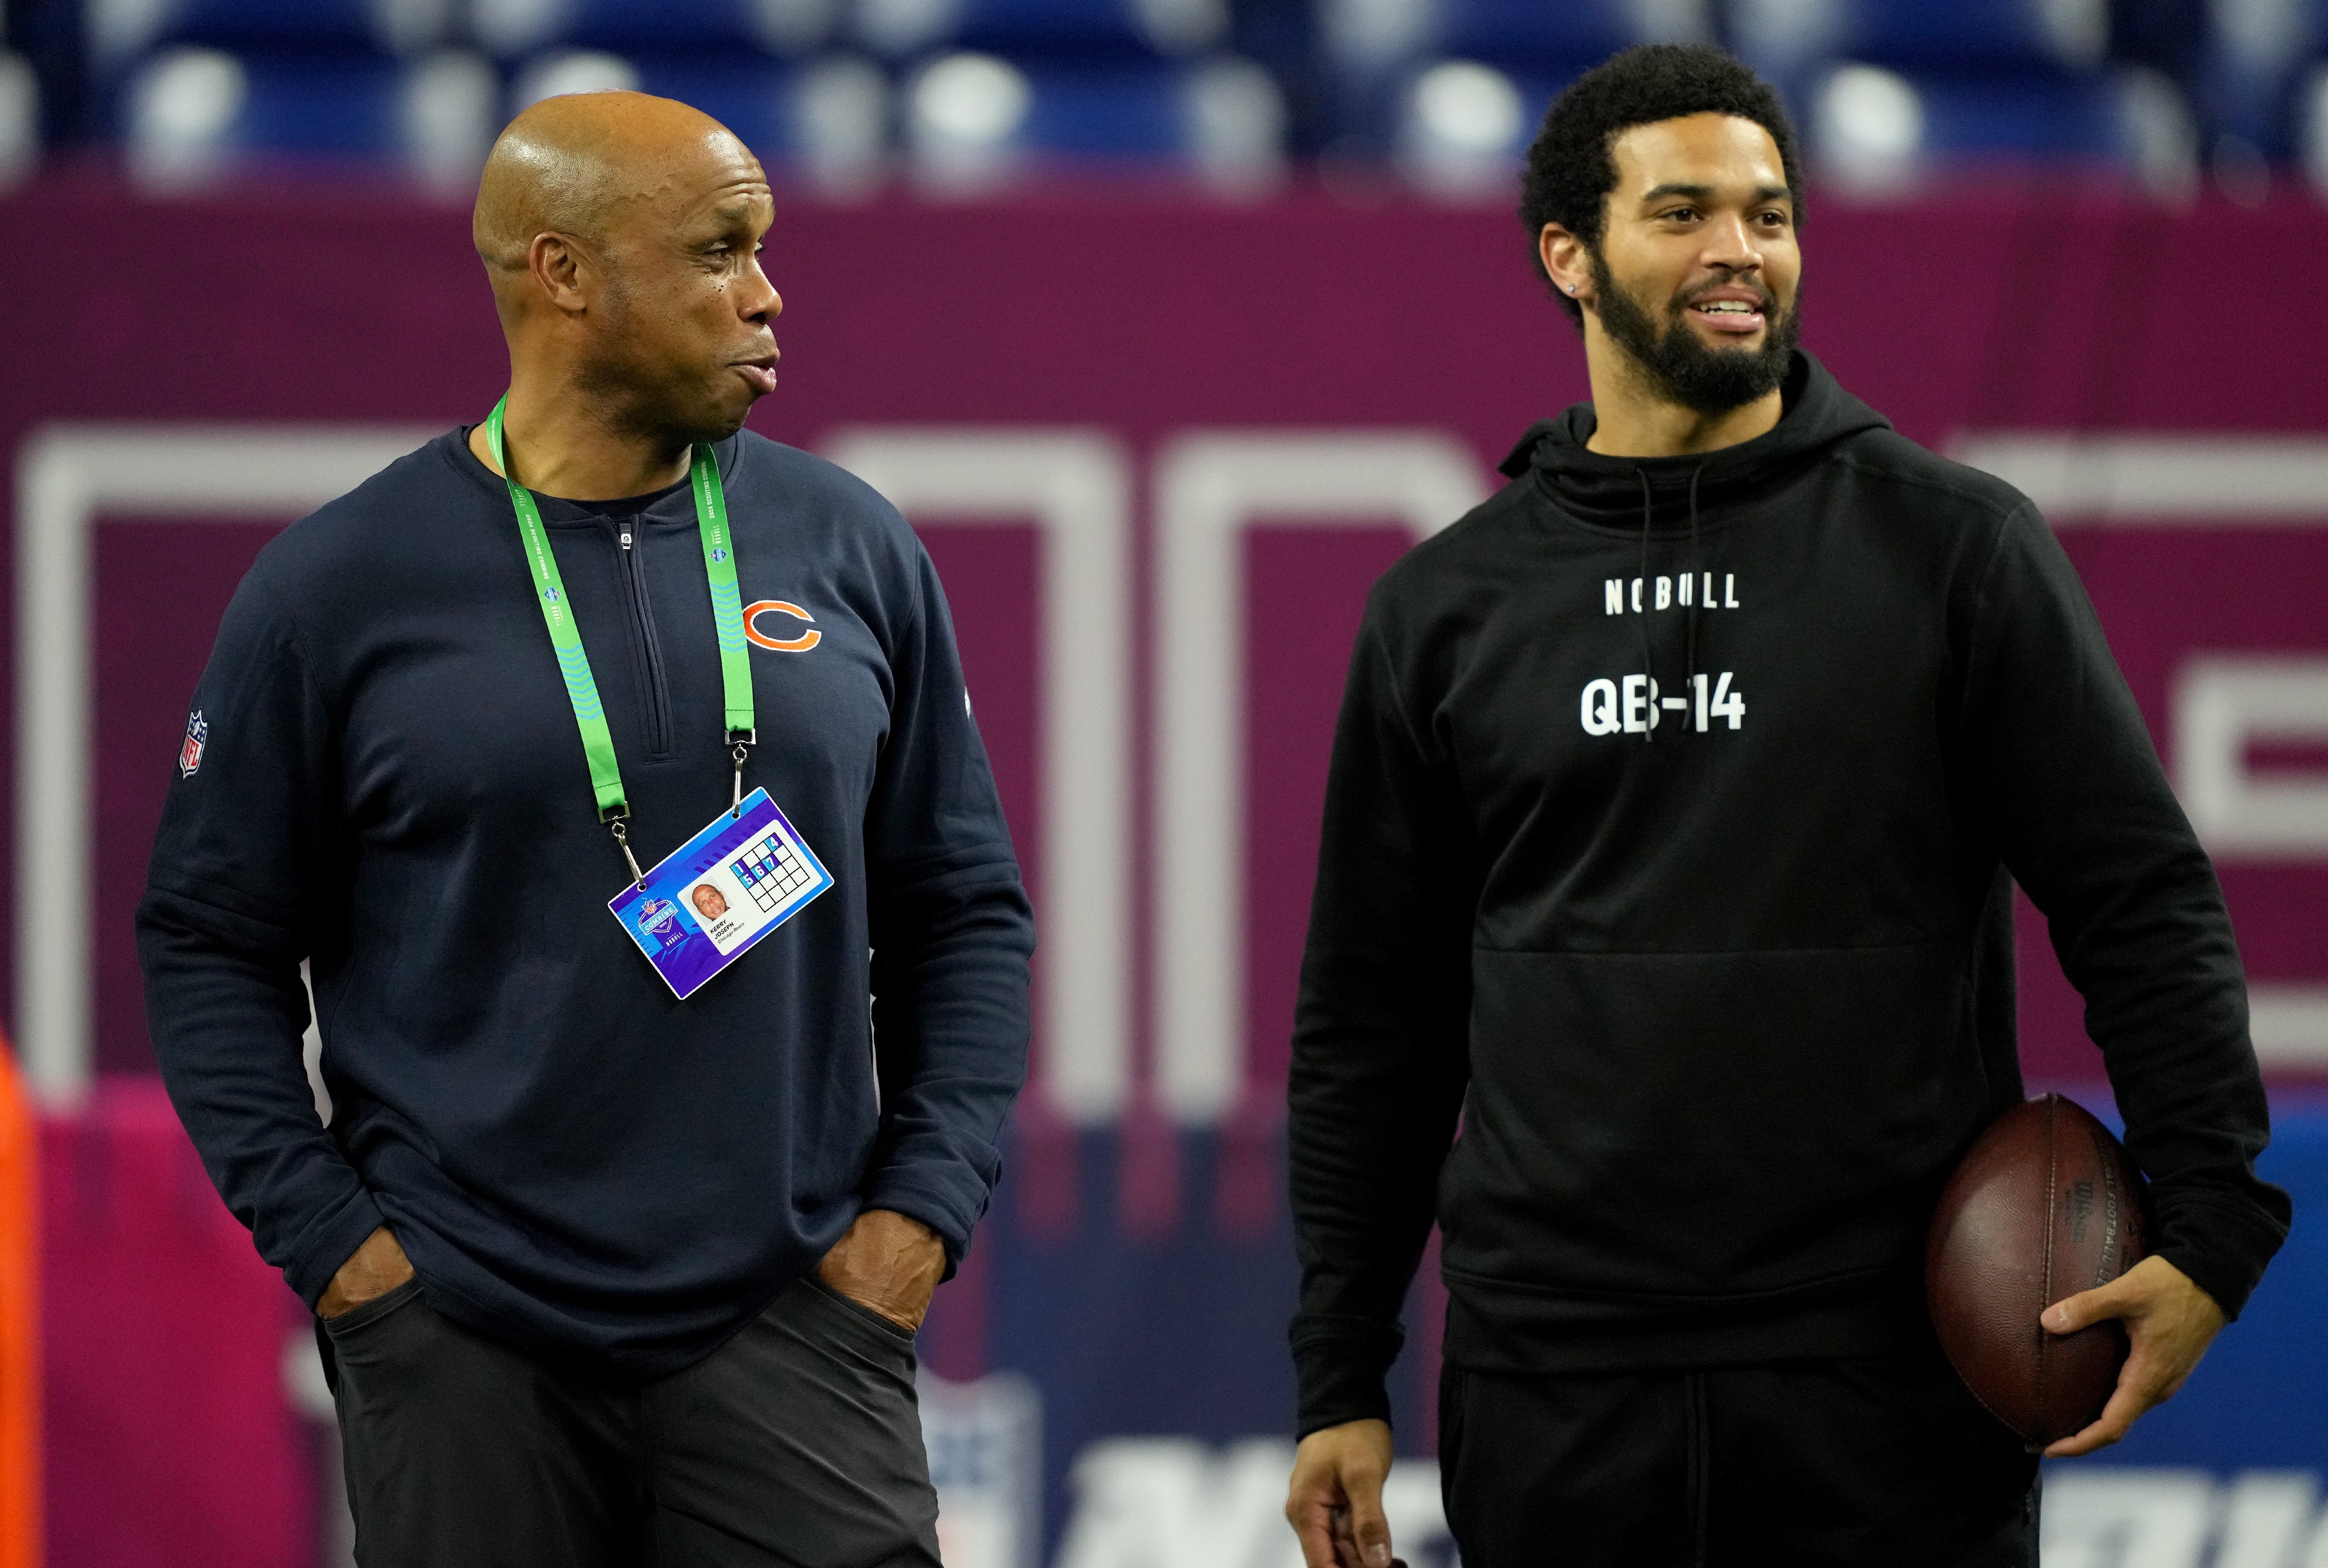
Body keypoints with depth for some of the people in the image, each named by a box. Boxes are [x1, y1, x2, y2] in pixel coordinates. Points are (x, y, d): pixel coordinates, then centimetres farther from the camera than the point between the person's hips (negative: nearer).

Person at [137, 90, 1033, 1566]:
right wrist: (330, 1239, -4)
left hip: (790, 1326, 1)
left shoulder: (851, 548, 6)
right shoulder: (336, 587, 0)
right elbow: (212, 937, 5)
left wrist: (920, 1212, 1)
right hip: (465, 1354, -1)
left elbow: (966, 908, 12)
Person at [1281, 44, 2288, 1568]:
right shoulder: (1447, 606, 9)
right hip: (1557, 1407, 2)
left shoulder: (1954, 544, 3)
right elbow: (1373, 1025, 13)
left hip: (1893, 1386, -2)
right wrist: (1341, 1383, 10)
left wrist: (2212, 1231, -10)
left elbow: (2145, 906, 1)